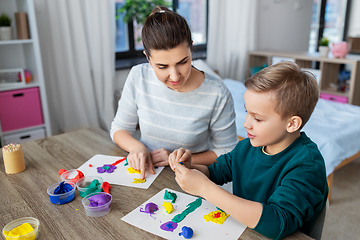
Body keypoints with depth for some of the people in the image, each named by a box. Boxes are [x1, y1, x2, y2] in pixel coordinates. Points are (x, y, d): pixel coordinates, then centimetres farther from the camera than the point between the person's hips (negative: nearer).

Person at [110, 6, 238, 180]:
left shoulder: (217, 94, -18)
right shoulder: (138, 77, -8)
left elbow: (227, 153, -5)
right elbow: (119, 129, 5)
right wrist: (136, 146, -17)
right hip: (145, 176, 3)